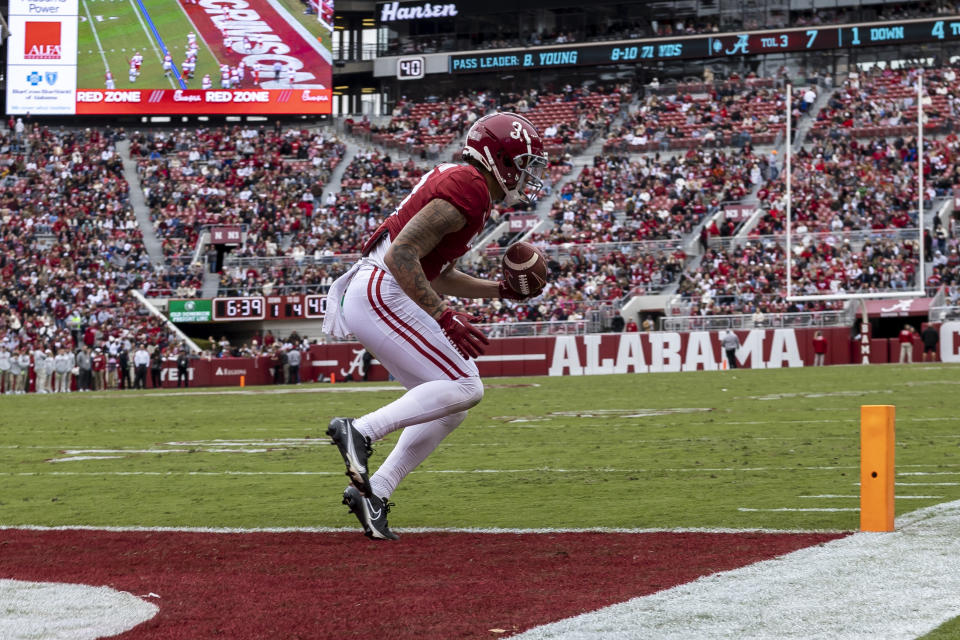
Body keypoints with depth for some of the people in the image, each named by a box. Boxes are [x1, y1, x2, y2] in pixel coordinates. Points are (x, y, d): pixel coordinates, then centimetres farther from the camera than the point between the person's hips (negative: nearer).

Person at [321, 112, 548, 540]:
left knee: (448, 407, 10)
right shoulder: (468, 188, -13)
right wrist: (444, 317, -22)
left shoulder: (457, 182, 20)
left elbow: (437, 277, 29)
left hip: (367, 297, 11)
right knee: (464, 388, -14)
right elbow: (402, 255, -21)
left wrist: (500, 291, 22)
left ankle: (373, 492, 7)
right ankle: (359, 431, -18)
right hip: (380, 294, -11)